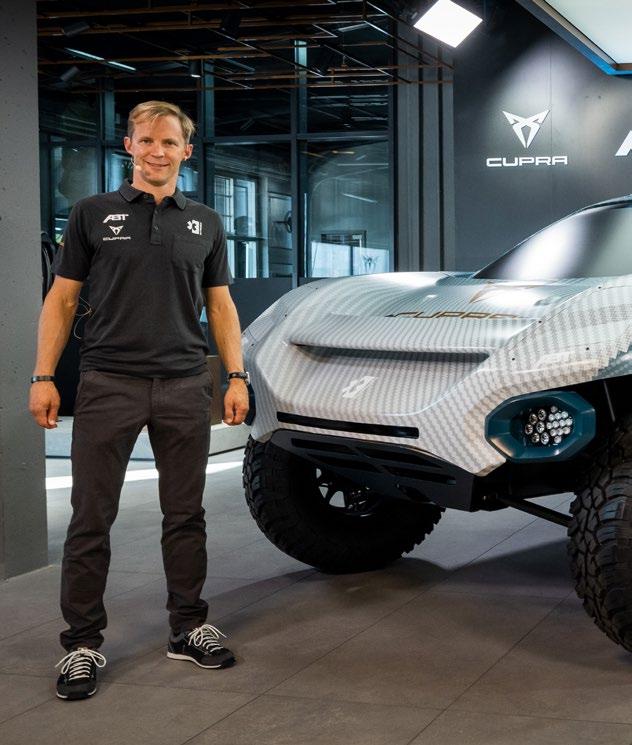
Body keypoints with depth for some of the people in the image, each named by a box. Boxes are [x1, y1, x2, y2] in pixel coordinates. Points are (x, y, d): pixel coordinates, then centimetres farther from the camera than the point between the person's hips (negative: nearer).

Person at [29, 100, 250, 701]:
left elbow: (220, 306, 13)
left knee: (185, 515, 9)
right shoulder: (93, 214, 5)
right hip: (108, 384, -2)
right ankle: (82, 644, 8)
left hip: (185, 387, 2)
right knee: (91, 519, 0)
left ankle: (188, 628, 22)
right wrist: (43, 376, -5)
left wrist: (236, 375, 2)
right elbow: (62, 299, 4)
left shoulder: (204, 223, 12)